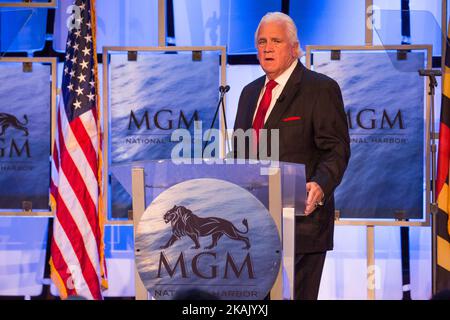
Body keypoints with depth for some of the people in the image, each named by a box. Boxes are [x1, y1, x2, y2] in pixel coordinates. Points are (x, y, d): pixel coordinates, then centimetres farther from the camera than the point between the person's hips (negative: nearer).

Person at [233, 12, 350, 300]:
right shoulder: (250, 92, 18)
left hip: (301, 219, -6)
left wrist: (321, 185, -28)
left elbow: (336, 149, -10)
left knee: (296, 296, -5)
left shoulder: (321, 89, -4)